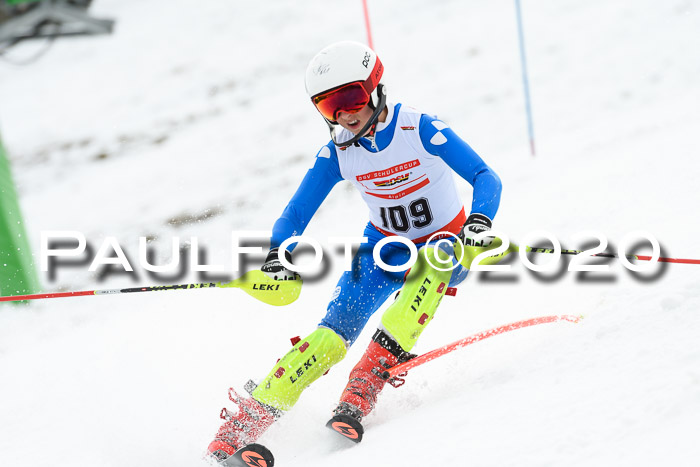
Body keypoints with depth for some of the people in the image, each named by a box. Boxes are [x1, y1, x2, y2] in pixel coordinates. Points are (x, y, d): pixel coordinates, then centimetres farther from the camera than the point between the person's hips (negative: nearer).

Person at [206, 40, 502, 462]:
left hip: (446, 245, -2)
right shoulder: (338, 152, -10)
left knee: (431, 264, -39)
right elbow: (297, 212, -5)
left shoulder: (421, 130, -22)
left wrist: (480, 221, -45)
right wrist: (279, 251, -26)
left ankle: (365, 385, -39)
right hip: (386, 249, 2)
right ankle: (241, 426, -16)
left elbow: (486, 178, -25)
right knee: (333, 336, -17)